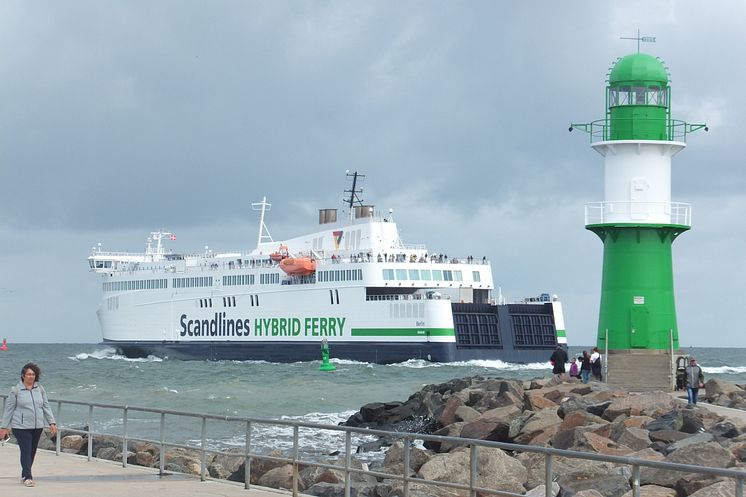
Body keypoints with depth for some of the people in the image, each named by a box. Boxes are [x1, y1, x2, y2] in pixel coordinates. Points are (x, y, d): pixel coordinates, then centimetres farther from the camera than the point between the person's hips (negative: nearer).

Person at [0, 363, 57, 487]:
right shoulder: (16, 390, -4)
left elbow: (46, 407, 12)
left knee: (32, 452, 9)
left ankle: (24, 475, 23)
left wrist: (52, 423, 5)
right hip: (21, 427, -4)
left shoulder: (40, 389, 8)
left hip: (37, 427, 4)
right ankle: (27, 477, -10)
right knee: (26, 451, -11)